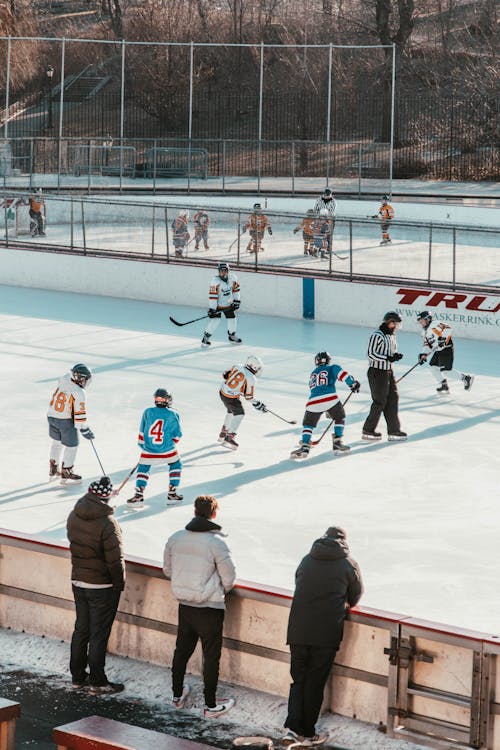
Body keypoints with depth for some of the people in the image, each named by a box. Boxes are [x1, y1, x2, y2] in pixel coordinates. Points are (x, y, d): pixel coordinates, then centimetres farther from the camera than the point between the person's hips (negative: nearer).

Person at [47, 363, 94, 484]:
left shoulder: (63, 380, -7)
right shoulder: (79, 393, -23)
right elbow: (79, 413, -20)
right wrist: (84, 430, -12)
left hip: (51, 416, 7)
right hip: (66, 421, -7)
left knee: (56, 442, 25)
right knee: (71, 445, 9)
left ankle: (53, 469, 37)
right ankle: (66, 474, 16)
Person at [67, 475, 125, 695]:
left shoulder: (73, 517, -3)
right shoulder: (107, 524, -24)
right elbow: (115, 560, -21)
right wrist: (119, 583, -8)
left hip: (78, 582, 7)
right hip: (102, 586, -7)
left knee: (81, 629, 19)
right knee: (99, 634, 3)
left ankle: (77, 676, 29)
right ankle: (97, 682, 10)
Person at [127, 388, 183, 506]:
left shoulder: (148, 412, -2)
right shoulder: (173, 415, -5)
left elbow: (142, 432, 6)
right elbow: (177, 435, 1)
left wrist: (142, 445, 20)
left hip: (148, 450, 1)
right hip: (167, 449, -1)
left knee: (143, 468, 20)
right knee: (176, 465, 23)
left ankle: (139, 495, 8)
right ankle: (172, 494, 19)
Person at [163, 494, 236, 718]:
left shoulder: (175, 538, -3)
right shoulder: (216, 542, -18)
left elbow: (168, 570, 9)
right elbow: (229, 579, -11)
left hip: (184, 605, 5)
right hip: (210, 608, -5)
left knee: (182, 650, 20)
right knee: (211, 656, 6)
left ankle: (177, 695, 34)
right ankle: (211, 705, 13)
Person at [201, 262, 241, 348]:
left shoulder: (233, 278, -11)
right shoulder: (215, 281, -26)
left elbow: (236, 289, 4)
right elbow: (212, 295, -25)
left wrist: (236, 301, 3)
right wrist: (212, 308, -26)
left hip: (228, 304, 5)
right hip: (217, 305, -5)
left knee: (232, 318, 10)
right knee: (215, 320, -15)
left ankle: (232, 336, 32)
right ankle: (206, 338, -4)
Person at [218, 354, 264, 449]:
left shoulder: (237, 367, 2)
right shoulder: (251, 378, -15)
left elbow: (225, 375, 12)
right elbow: (248, 396, -10)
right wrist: (257, 405, 4)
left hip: (222, 391, 8)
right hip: (231, 397, -8)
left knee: (231, 411, 27)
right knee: (239, 414, 5)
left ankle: (223, 434, 40)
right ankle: (229, 437, -5)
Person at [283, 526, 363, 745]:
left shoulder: (307, 560, 12)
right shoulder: (349, 564, 3)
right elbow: (355, 597, 14)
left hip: (297, 630, 3)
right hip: (327, 634, -3)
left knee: (298, 680, 12)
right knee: (315, 683, 6)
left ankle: (292, 727, -3)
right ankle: (307, 733, 12)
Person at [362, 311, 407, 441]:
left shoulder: (392, 335, 12)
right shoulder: (377, 335, -16)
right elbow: (371, 354, -20)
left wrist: (395, 356, 0)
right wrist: (388, 358, -26)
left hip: (388, 371, 9)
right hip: (377, 372, -9)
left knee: (393, 399, 8)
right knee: (380, 402, -4)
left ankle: (393, 430, 13)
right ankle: (368, 431, 7)